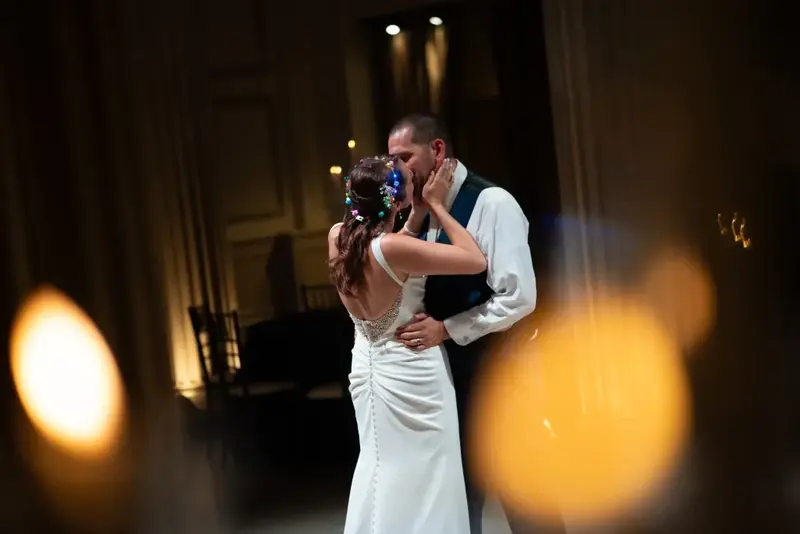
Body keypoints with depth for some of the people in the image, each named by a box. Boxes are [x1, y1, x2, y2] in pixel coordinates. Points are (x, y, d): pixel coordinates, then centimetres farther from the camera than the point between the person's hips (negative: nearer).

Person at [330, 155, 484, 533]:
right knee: (419, 480, 6)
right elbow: (476, 261, -22)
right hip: (409, 371, -7)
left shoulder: (338, 236, -5)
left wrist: (419, 212, 10)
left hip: (368, 367, 8)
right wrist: (436, 205, -13)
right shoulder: (393, 247, -27)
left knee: (384, 471, 21)